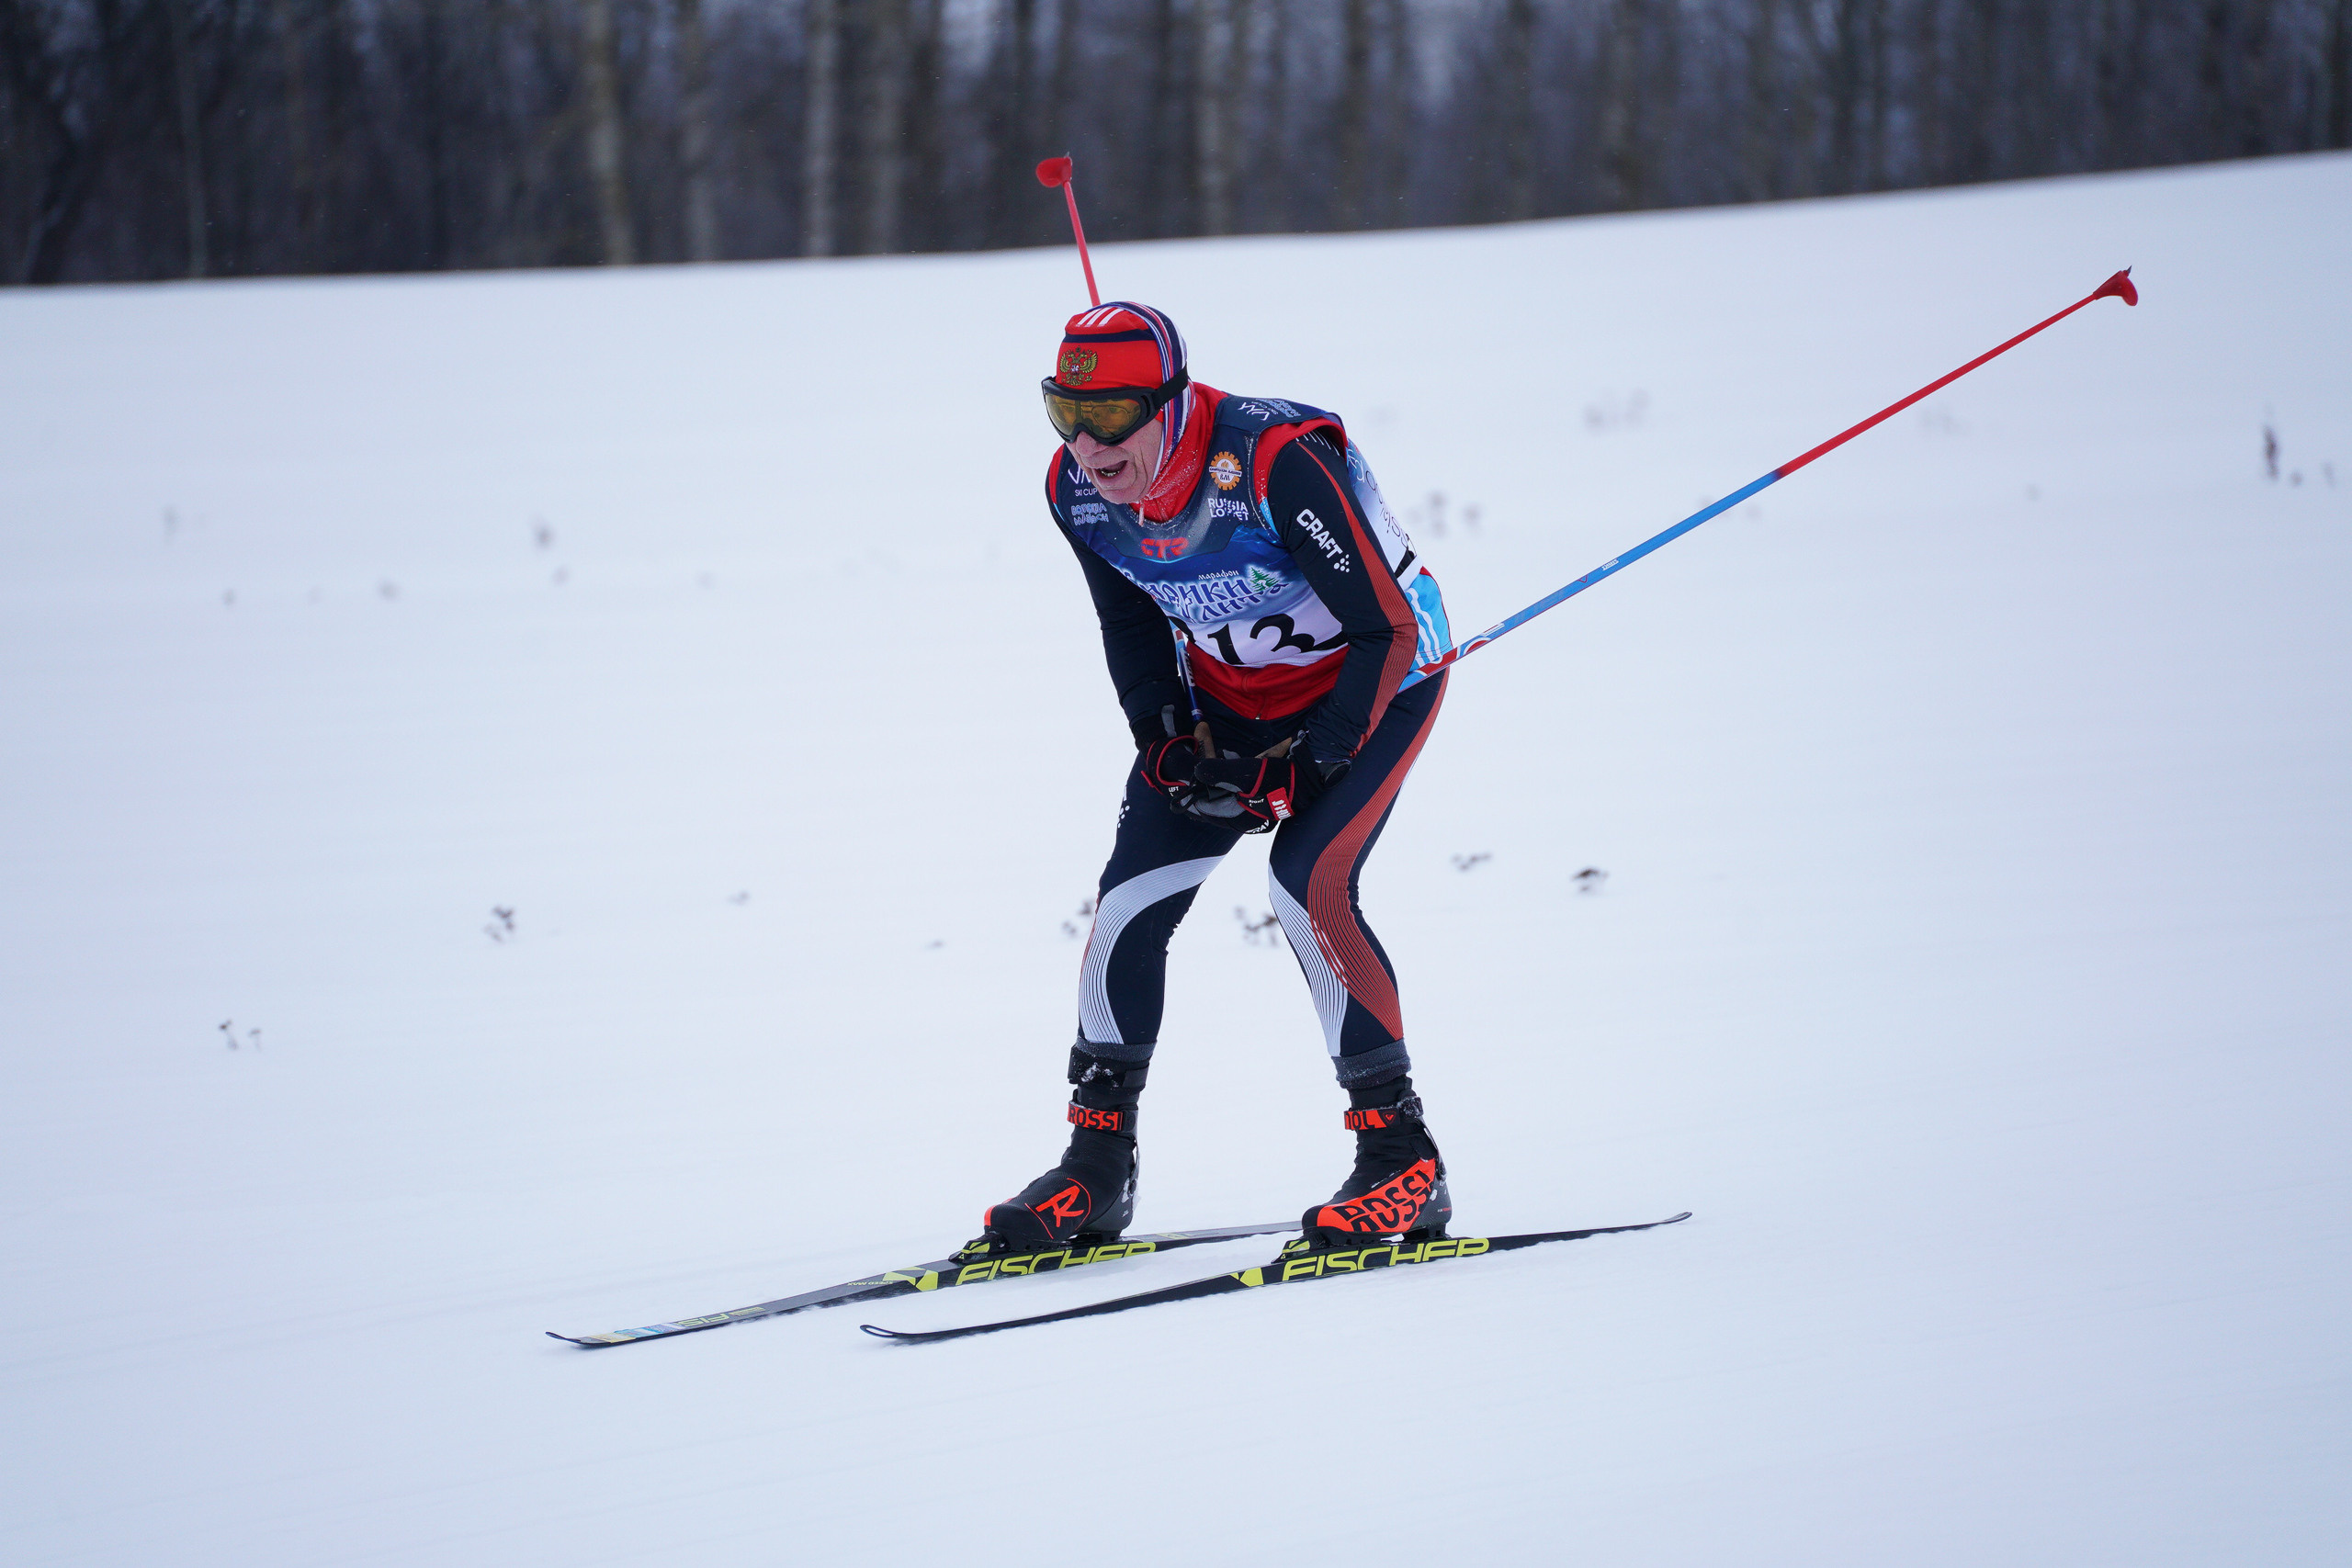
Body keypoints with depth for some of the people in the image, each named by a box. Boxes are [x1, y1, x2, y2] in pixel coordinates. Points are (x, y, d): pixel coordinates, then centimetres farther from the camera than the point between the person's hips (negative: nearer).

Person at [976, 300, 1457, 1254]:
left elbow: (1386, 628, -27)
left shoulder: (1275, 464, -34)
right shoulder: (1078, 491, -14)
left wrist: (1308, 766, -26)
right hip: (1227, 694, 6)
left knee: (1308, 882, -25)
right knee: (1131, 897, -5)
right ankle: (1096, 1172, 9)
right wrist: (1166, 740, -5)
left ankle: (1401, 1164, -14)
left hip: (1375, 679, -6)